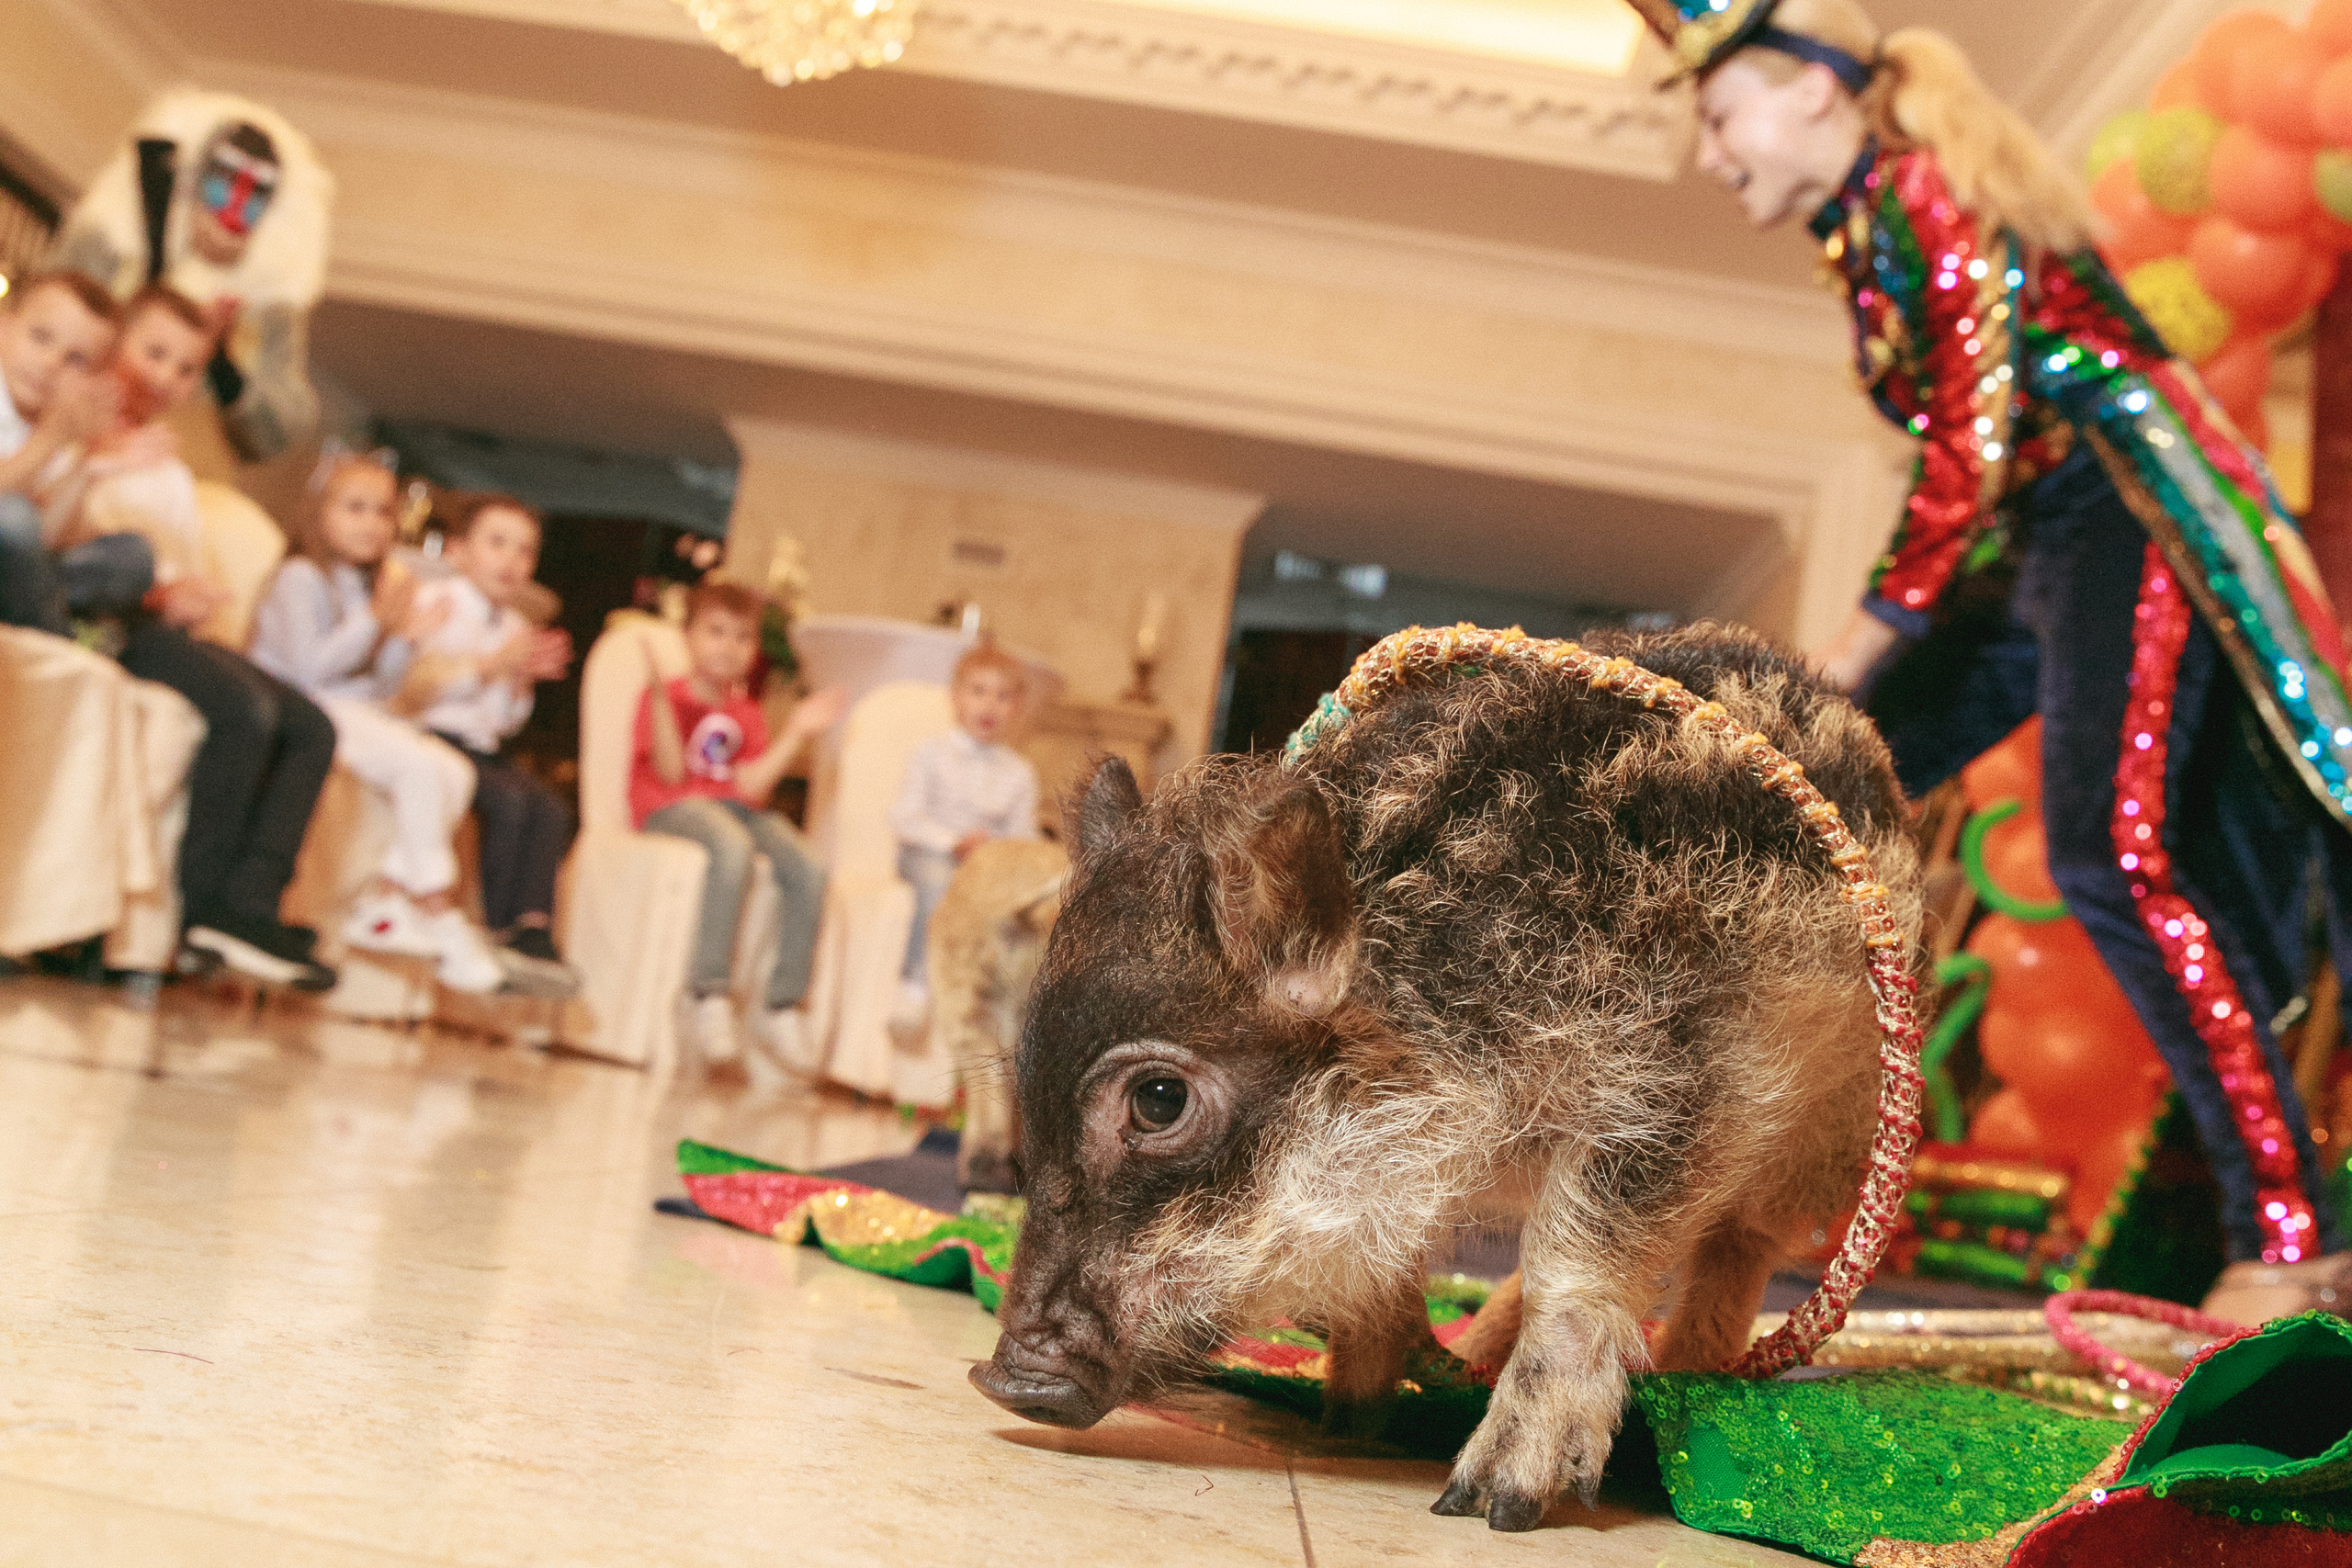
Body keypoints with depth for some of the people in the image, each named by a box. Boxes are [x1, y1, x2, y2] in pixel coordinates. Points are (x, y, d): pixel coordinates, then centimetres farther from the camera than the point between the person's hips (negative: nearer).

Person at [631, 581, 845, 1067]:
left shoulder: (746, 713, 19)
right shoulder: (669, 697, 5)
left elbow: (750, 786, 4)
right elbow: (671, 773, -11)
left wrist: (796, 733, 1)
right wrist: (660, 696, -18)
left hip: (733, 807, 6)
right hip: (670, 808, -6)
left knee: (807, 872, -21)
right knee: (734, 848, -39)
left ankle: (784, 1005, -12)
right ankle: (709, 995, -36)